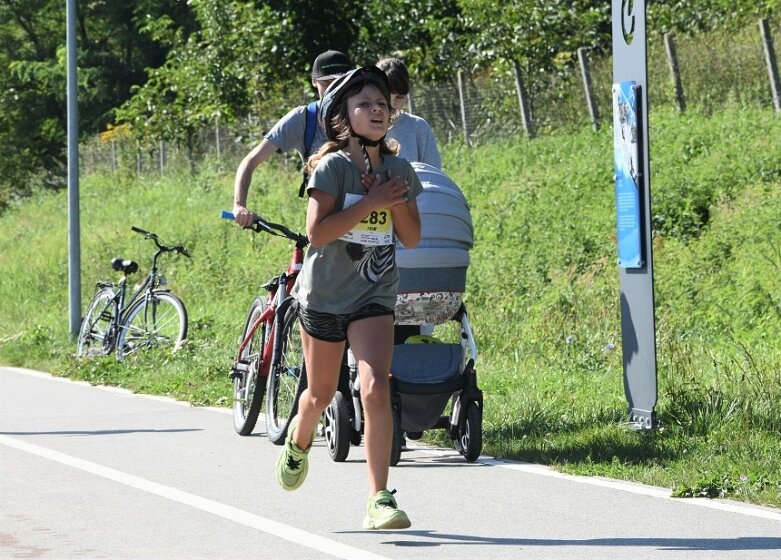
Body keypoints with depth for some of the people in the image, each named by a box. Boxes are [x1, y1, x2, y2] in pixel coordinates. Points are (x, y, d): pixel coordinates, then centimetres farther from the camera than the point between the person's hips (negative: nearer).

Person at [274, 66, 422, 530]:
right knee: (322, 393, 15)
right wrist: (371, 202, -24)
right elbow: (317, 231, -21)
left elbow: (412, 238, 4)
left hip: (374, 296, 2)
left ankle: (380, 499, -17)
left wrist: (398, 203, -14)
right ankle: (299, 441, 52)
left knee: (376, 389, -18)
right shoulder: (333, 166, -12)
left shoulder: (399, 170, 2)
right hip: (324, 293, -2)